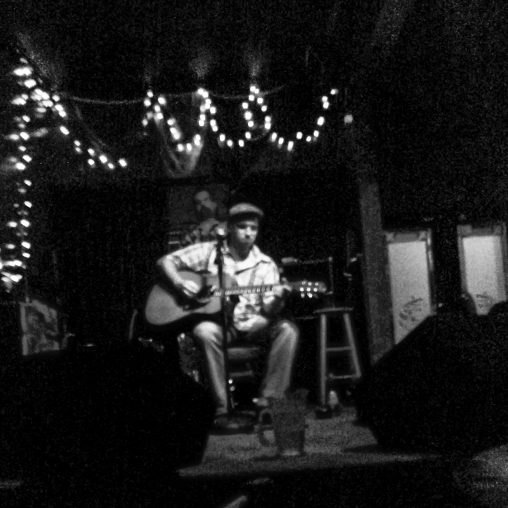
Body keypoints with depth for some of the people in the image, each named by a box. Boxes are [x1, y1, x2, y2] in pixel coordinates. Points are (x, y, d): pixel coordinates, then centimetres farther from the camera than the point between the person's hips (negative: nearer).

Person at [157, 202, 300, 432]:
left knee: (287, 329, -25)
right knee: (205, 331, -37)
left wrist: (277, 299, -27)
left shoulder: (265, 265, 6)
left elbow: (269, 310, -3)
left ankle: (268, 400, -23)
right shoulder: (208, 251, 4)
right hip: (215, 320, -2)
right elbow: (166, 260, 5)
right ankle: (222, 407, -31)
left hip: (251, 325, 2)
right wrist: (179, 282, -15)